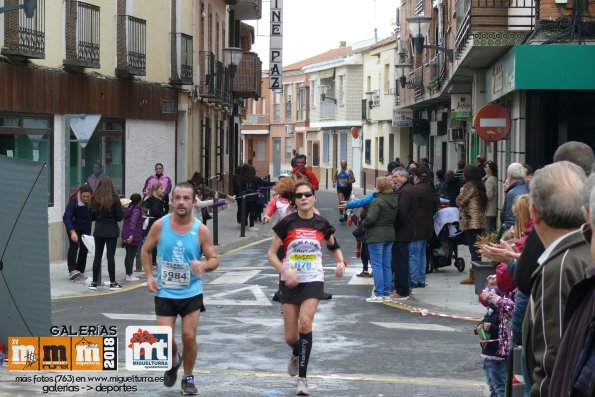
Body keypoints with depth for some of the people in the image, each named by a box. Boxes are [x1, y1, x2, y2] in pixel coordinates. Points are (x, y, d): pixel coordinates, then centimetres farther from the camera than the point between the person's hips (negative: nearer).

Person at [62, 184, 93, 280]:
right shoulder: (74, 200, -27)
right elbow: (66, 217, -30)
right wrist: (72, 232, -40)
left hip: (86, 228, 4)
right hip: (74, 226, -4)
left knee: (84, 247, 4)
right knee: (74, 245, -18)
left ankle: (81, 271, 13)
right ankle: (72, 270, -28)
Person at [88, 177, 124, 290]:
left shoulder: (94, 199, -2)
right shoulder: (115, 199, -10)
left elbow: (92, 217, 3)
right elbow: (119, 217, -8)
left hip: (99, 231, 3)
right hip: (111, 231, -3)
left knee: (97, 256, 9)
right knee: (111, 256, 1)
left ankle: (94, 282, 11)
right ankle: (112, 283, 3)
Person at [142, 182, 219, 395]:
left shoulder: (201, 230, -8)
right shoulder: (160, 225, -6)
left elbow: (214, 259, -2)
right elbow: (145, 251, 8)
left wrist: (204, 265, -25)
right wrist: (149, 276, -4)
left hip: (191, 292, -1)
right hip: (164, 292, 1)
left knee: (189, 337, -3)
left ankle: (188, 378, 20)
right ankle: (174, 361, 32)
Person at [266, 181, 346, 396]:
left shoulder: (322, 224, 1)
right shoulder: (287, 223, -5)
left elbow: (334, 247, 19)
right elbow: (271, 253, -3)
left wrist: (341, 262, -1)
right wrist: (285, 271, -18)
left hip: (313, 281, 0)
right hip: (290, 282, 0)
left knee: (305, 323, -22)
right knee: (291, 336, 3)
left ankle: (302, 378, -12)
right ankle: (296, 354, 43)